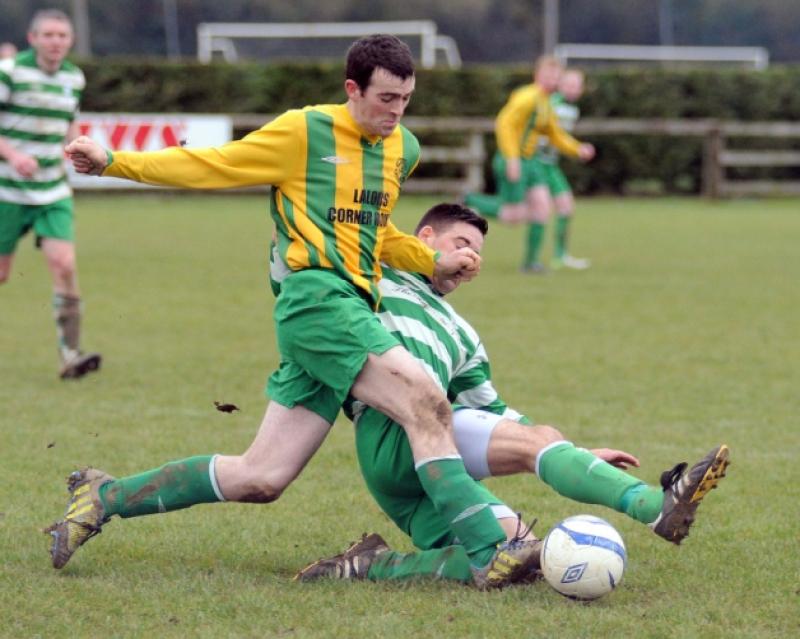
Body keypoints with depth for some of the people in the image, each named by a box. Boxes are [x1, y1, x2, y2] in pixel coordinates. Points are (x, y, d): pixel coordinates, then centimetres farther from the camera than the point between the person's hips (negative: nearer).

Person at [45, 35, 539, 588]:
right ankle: (490, 553, -26)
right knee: (427, 404, -24)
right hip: (317, 298, -8)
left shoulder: (403, 148, 19)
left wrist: (435, 264, 18)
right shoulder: (305, 131, -2)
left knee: (259, 479, 4)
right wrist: (114, 163, -1)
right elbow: (212, 166, 5)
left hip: (354, 310, 8)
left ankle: (104, 498, 16)